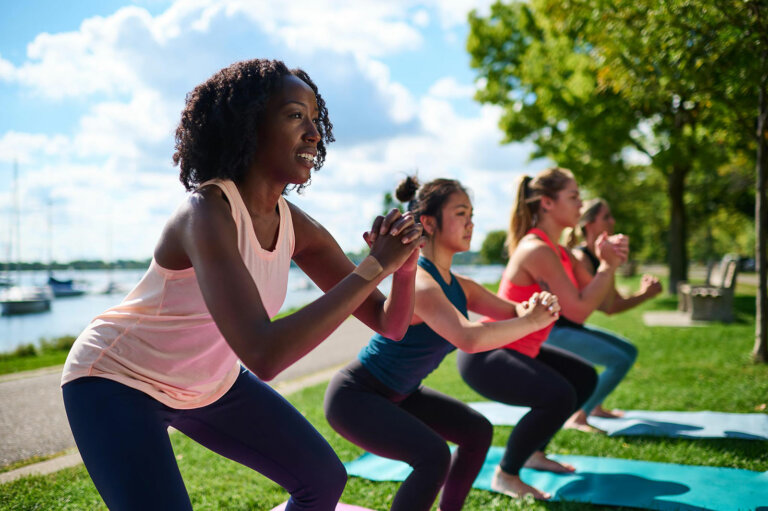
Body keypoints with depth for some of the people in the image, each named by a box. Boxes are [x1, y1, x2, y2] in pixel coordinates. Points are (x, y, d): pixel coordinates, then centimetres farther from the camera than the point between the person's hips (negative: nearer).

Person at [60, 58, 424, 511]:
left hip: (210, 384, 7)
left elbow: (389, 324, -6)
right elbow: (264, 356, -44)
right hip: (117, 381, -7)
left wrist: (405, 265, -28)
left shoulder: (296, 227, -9)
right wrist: (375, 265, -39)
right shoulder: (207, 213, -31)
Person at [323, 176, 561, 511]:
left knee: (478, 431, 12)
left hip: (397, 394, 10)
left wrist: (538, 306, -18)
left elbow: (515, 312, 5)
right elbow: (469, 338, -45)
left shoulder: (458, 287, 0)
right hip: (354, 396, -10)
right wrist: (532, 322, -31)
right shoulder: (418, 282, -29)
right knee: (433, 455, -27)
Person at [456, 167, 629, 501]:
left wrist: (607, 261, -11)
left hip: (518, 350, 11)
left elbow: (595, 299, 5)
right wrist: (608, 265, -15)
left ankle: (534, 453, 31)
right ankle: (506, 475, -8)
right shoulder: (537, 250, -21)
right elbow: (578, 309, -25)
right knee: (559, 396, -30)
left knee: (585, 378, 20)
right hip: (484, 356, -11)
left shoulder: (555, 250, 9)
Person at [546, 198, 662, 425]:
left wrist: (644, 293, -4)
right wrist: (643, 294, -17)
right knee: (620, 360, -19)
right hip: (555, 332, -10)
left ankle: (595, 406, 27)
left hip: (572, 328, 10)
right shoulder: (580, 259, -21)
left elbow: (617, 301, 10)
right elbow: (607, 307, -23)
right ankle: (578, 418, -12)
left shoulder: (598, 257, 9)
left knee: (628, 351, 20)